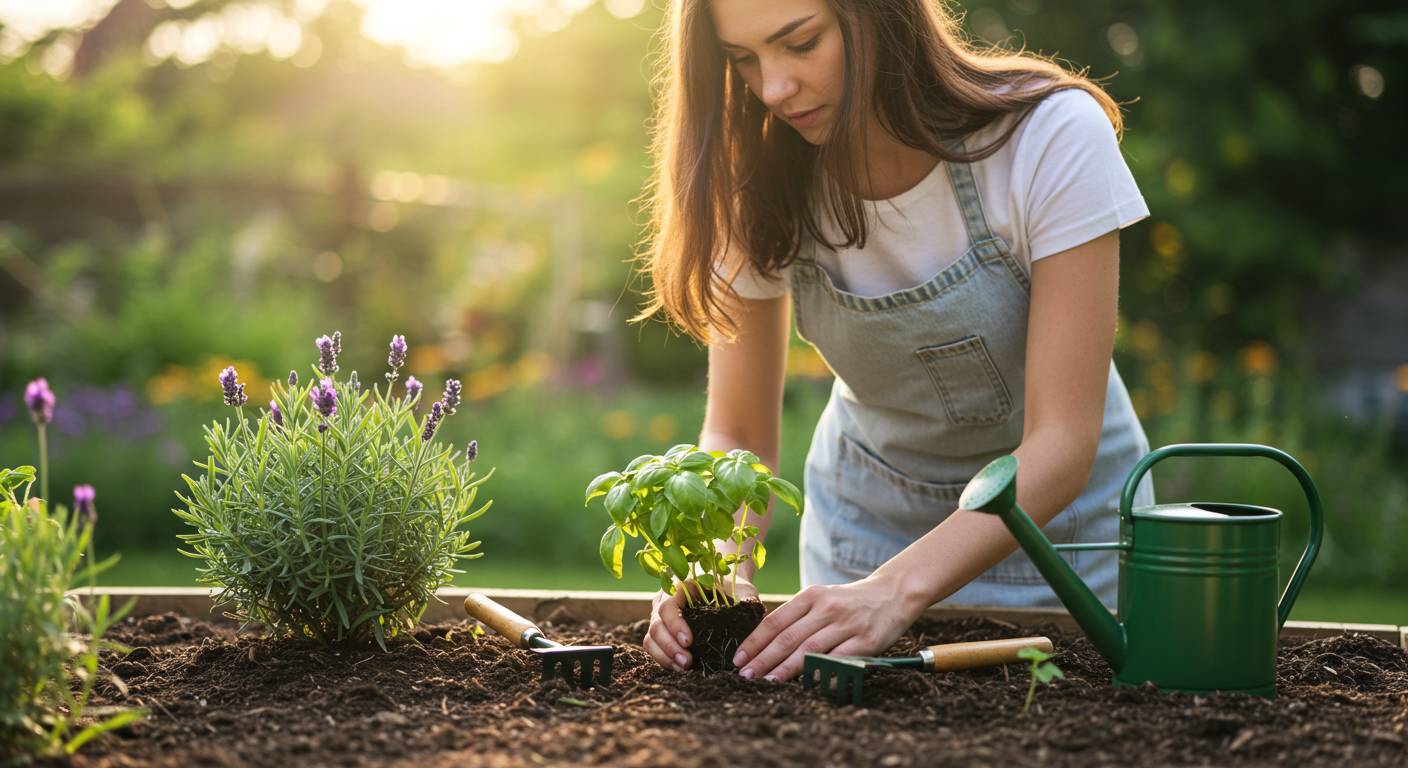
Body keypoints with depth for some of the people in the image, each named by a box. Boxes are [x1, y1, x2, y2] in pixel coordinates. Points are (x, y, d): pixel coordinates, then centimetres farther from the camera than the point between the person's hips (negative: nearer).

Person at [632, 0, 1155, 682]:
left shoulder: (1055, 135, -27)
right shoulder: (762, 179, -17)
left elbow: (1061, 442, -29)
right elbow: (737, 433, -12)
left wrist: (897, 588, -41)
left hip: (1056, 512, -2)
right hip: (867, 517, 3)